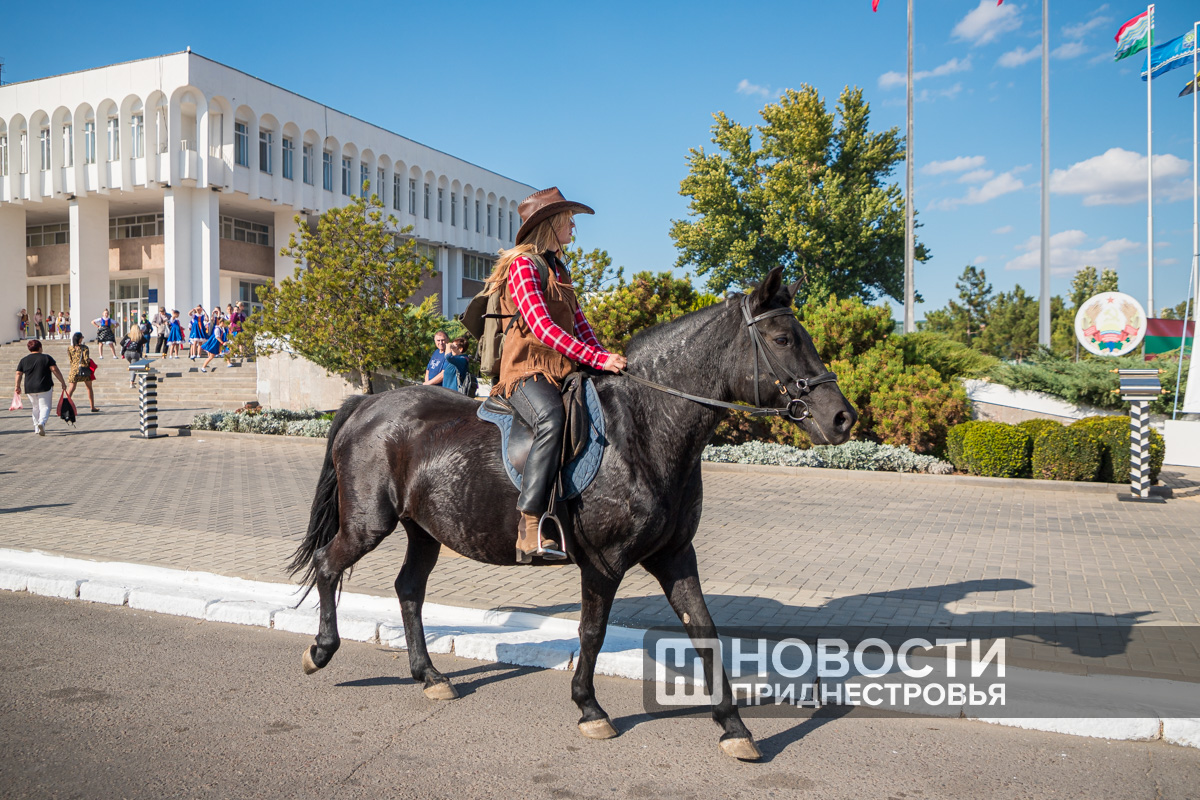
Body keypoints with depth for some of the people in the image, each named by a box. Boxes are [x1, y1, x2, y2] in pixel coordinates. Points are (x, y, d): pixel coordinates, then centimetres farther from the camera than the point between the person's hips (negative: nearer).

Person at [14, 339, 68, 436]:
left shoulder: (24, 360, 9)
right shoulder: (46, 358, -3)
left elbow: (18, 374, 9)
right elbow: (55, 370, -9)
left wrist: (18, 387, 19)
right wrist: (63, 383, -6)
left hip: (30, 389, 4)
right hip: (45, 388, -4)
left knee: (36, 408, 17)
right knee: (45, 407, -2)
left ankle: (37, 428, 18)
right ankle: (42, 422, -27)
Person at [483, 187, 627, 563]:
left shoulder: (558, 270, 23)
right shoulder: (523, 264, -4)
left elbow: (579, 323, 21)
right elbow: (541, 326, -16)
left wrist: (607, 358, 2)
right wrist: (598, 358, -22)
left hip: (564, 370, 9)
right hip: (527, 369, -9)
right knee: (552, 419, -37)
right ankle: (530, 526, -40)